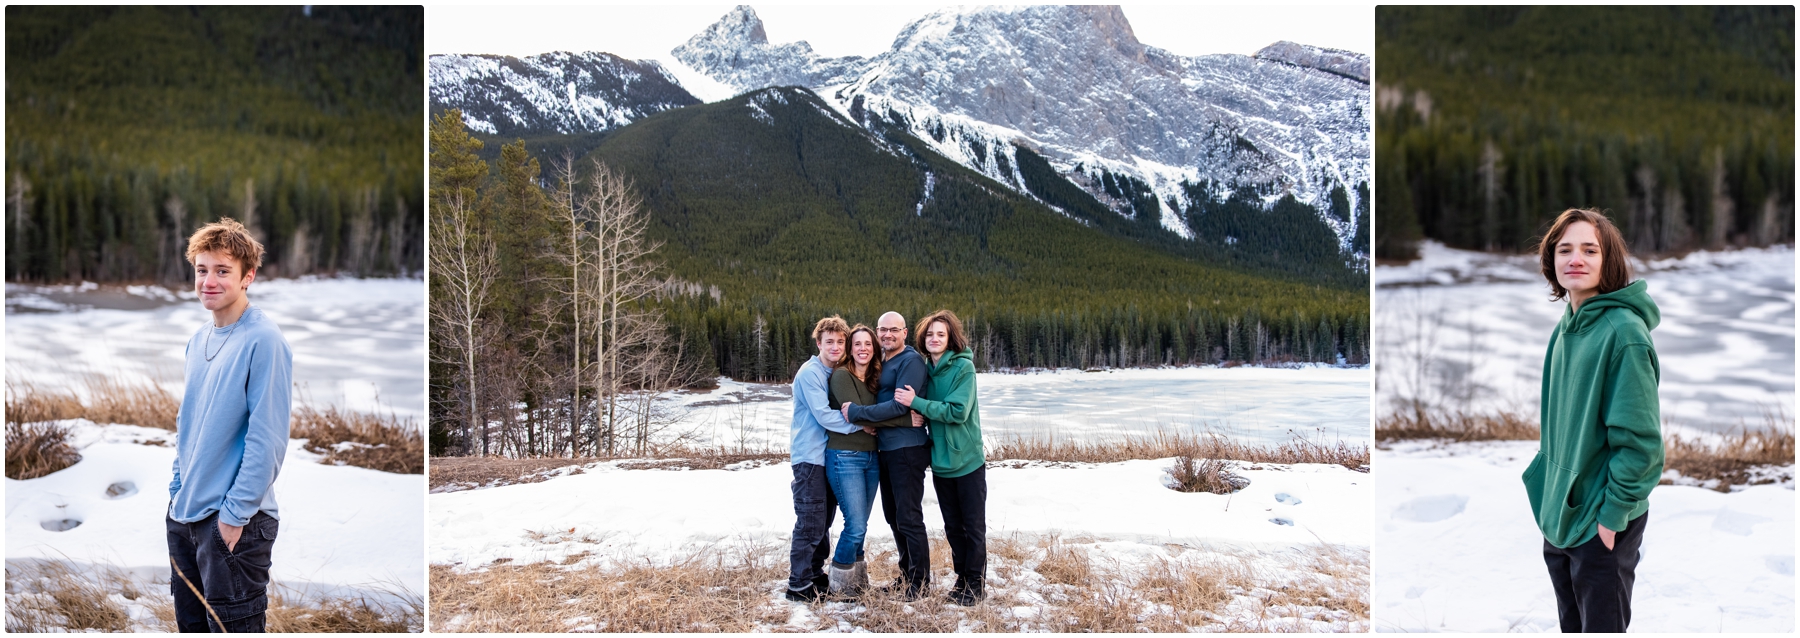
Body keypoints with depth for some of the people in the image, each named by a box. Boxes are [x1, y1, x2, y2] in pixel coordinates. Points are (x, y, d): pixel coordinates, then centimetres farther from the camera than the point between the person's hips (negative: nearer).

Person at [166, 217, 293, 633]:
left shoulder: (263, 341, -16)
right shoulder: (198, 340, 10)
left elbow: (267, 438, -19)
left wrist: (235, 513, -18)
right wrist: (178, 488, 14)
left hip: (234, 522, -8)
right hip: (184, 514, 8)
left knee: (233, 628, 0)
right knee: (191, 625, 18)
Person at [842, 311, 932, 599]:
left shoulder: (911, 361, -12)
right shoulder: (881, 362, 15)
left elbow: (900, 406, -21)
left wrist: (856, 413, -19)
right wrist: (868, 421, -2)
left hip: (907, 449, -9)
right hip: (886, 449, 9)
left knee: (909, 517, -4)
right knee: (893, 516, 15)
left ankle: (920, 582, 6)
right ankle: (907, 575, 26)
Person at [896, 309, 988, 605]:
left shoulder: (963, 367, -13)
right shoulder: (925, 369, 6)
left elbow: (958, 412, -22)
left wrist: (916, 402, -22)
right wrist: (918, 415, -7)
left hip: (968, 461, -6)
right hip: (940, 462, 6)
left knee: (973, 526, 4)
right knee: (952, 526, 15)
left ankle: (976, 584, 15)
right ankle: (962, 578, 28)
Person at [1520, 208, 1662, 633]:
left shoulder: (1623, 331, -18)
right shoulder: (1565, 328, 6)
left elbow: (1640, 440, -19)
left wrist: (1612, 514, -17)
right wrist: (1549, 491, 12)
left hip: (1603, 523, -7)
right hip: (1558, 515, 7)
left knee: (1602, 626, 5)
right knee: (1572, 625, 20)